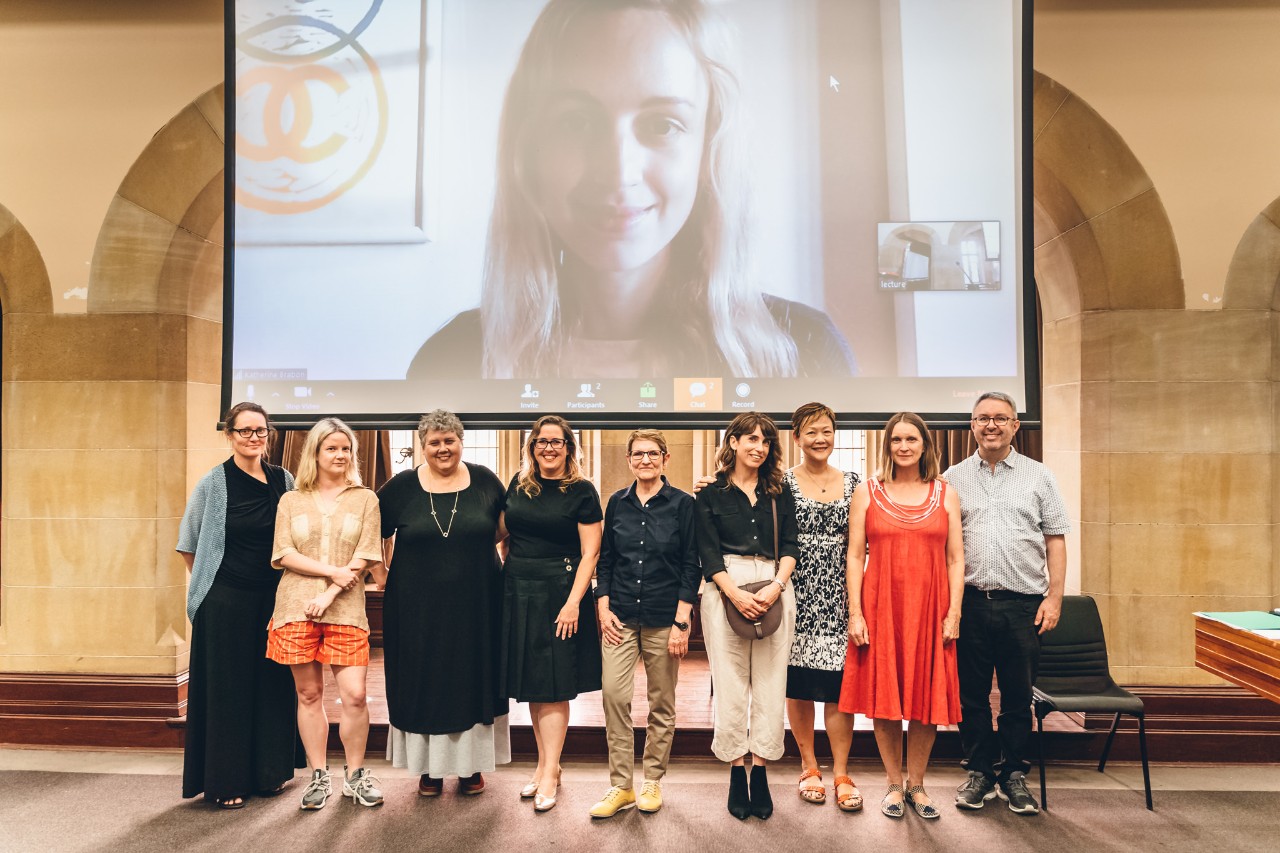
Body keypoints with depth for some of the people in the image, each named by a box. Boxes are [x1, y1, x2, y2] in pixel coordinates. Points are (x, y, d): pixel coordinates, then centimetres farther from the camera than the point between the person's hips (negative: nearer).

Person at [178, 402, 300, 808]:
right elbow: (189, 546, 3)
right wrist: (211, 582, 3)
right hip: (226, 602, -3)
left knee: (272, 683, 10)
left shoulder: (284, 481, 3)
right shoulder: (213, 484, -5)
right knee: (227, 687, 5)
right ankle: (225, 781, 19)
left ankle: (268, 771, 26)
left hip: (273, 599, 3)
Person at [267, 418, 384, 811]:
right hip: (296, 609, 1)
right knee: (309, 694, 7)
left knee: (355, 694, -5)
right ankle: (319, 776, 20)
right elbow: (284, 554, 0)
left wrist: (331, 594, -11)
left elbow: (364, 558, -1)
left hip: (345, 610, -1)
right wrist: (332, 571, -12)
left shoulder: (365, 499, 7)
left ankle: (355, 774, 13)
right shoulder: (291, 501, 10)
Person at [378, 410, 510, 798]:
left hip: (476, 605, 0)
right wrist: (387, 567, 4)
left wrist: (478, 544, -1)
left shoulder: (484, 480, 0)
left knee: (474, 680, 9)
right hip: (418, 606, 0)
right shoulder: (403, 486, 0)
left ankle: (472, 765, 24)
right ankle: (428, 767, 23)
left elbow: (507, 526, 11)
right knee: (424, 683, 8)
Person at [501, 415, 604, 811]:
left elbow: (590, 553, -9)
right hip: (518, 592, 5)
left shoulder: (582, 491, -6)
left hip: (559, 592, -5)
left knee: (552, 685, 0)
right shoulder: (519, 484, 8)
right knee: (530, 683, 11)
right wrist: (504, 578, 9)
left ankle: (550, 773, 10)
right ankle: (544, 762, 24)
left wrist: (573, 602, -16)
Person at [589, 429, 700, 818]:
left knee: (662, 704, 7)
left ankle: (653, 782, 23)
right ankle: (620, 786, 8)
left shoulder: (682, 504, -2)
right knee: (614, 695, -5)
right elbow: (605, 559, 11)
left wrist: (681, 621, -9)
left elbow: (691, 566, -3)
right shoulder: (617, 503, 7)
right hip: (620, 616, 2)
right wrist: (603, 608, 1)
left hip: (664, 618, -2)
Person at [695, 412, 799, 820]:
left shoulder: (780, 493, 12)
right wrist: (736, 595, -14)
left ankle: (761, 772, 10)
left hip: (773, 590, 2)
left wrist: (777, 586, -12)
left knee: (770, 683, 1)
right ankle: (737, 772, 11)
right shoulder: (712, 494, 5)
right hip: (725, 590, -2)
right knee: (730, 683, 0)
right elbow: (708, 553, -2)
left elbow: (790, 545, 6)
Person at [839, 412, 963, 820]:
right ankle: (894, 784, 21)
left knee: (927, 696, 7)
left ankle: (916, 785, 23)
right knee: (884, 696, 5)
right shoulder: (867, 492, 3)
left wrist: (954, 613, -4)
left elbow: (955, 559, 5)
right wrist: (855, 613, -6)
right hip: (880, 607, -1)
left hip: (929, 608, 1)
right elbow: (855, 556, 0)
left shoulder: (946, 495, 7)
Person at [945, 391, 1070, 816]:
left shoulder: (1039, 476, 8)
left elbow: (1055, 541, 7)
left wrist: (1054, 598, -1)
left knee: (1018, 695, 7)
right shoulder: (953, 478, 7)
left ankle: (1014, 776, 22)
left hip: (1024, 603, 0)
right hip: (970, 601, 0)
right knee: (971, 693, 7)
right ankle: (980, 772, 22)